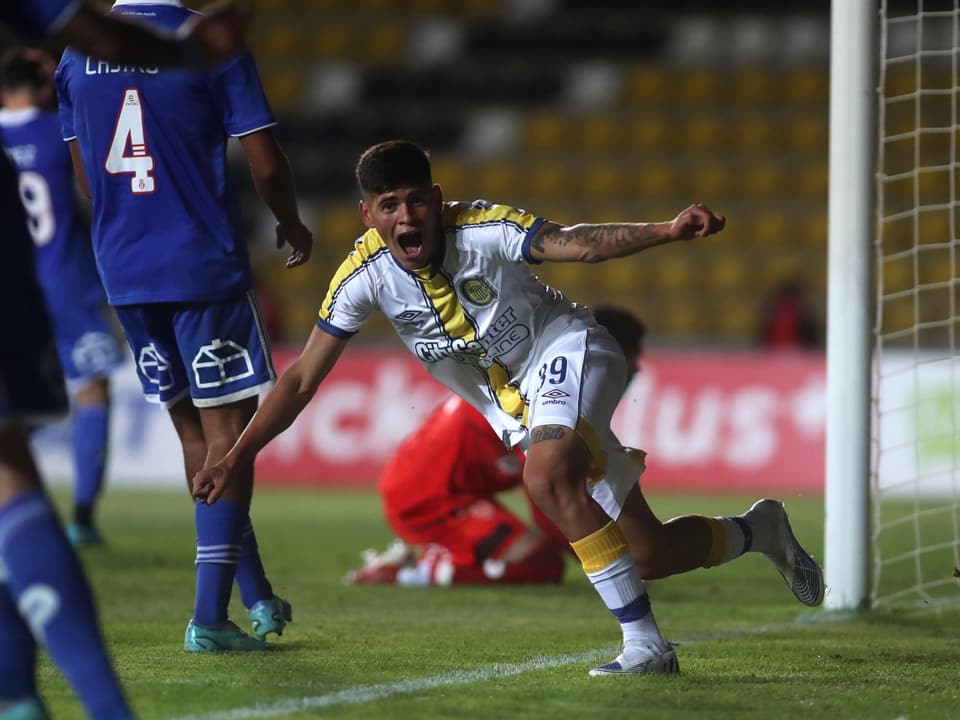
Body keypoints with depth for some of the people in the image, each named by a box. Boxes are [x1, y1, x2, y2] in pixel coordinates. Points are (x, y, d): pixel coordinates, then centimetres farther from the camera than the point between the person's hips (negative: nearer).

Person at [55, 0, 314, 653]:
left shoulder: (77, 53, 7)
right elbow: (265, 163, -8)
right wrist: (293, 227, 11)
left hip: (122, 269, 5)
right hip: (205, 265, -5)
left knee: (194, 429, 16)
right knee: (226, 431, 1)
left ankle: (257, 597, 21)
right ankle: (209, 617, -5)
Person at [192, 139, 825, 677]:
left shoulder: (484, 230, -24)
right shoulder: (363, 276, -13)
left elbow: (577, 243, -37)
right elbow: (304, 378, -7)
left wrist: (667, 231, -54)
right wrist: (237, 458, -12)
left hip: (565, 351, -5)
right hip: (513, 405, 5)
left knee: (547, 478, -37)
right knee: (647, 555, 2)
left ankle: (645, 642, -28)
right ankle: (757, 531, 33)